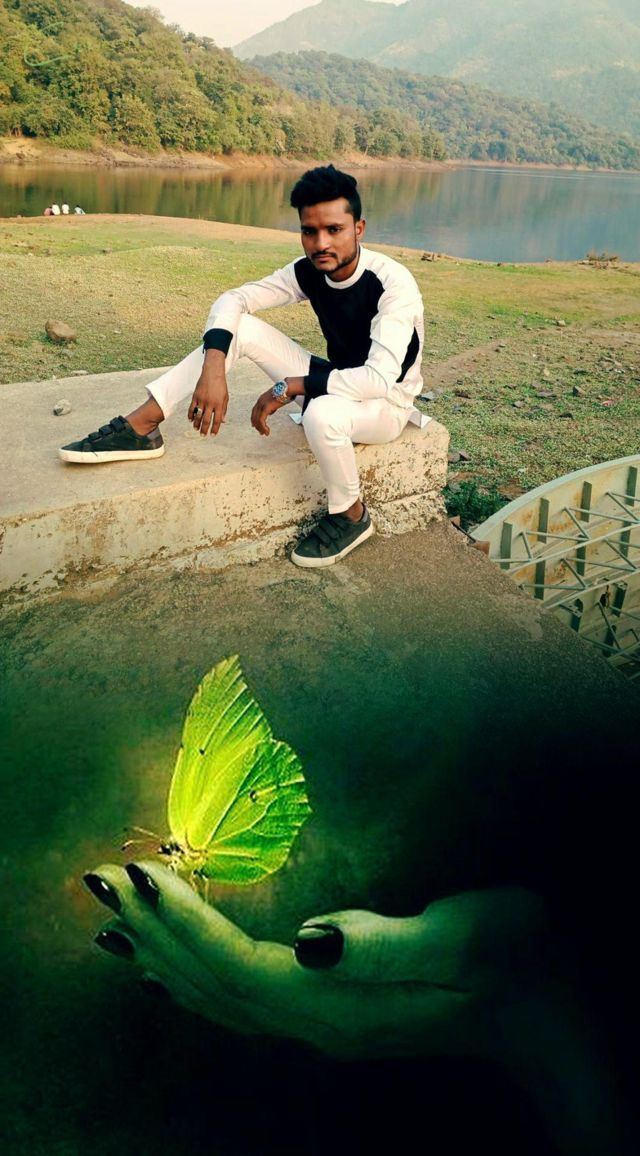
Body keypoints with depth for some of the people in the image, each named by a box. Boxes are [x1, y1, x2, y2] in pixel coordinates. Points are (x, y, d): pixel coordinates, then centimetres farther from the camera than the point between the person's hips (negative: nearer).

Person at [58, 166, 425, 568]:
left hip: (387, 403, -5)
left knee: (322, 413, -41)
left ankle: (351, 516, -12)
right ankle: (140, 428, -11)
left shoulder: (393, 284, -27)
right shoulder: (309, 271, -9)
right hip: (338, 382, 6)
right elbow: (233, 300, -8)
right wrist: (214, 368, -28)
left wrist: (290, 387, -31)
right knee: (242, 328, -11)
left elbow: (381, 378, -37)